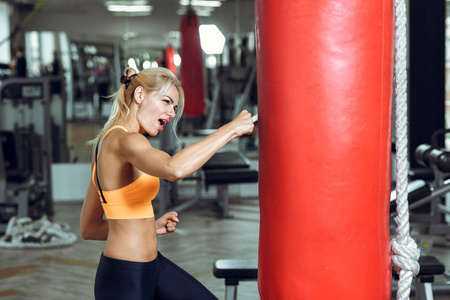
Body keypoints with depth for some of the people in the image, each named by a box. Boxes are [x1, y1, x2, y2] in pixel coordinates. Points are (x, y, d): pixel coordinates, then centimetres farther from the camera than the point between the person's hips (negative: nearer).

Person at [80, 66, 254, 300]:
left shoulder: (106, 143, 11)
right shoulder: (123, 140, -18)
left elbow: (88, 229, 14)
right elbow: (174, 169, -41)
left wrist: (151, 228, 9)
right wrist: (230, 129, -30)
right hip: (124, 279, -10)